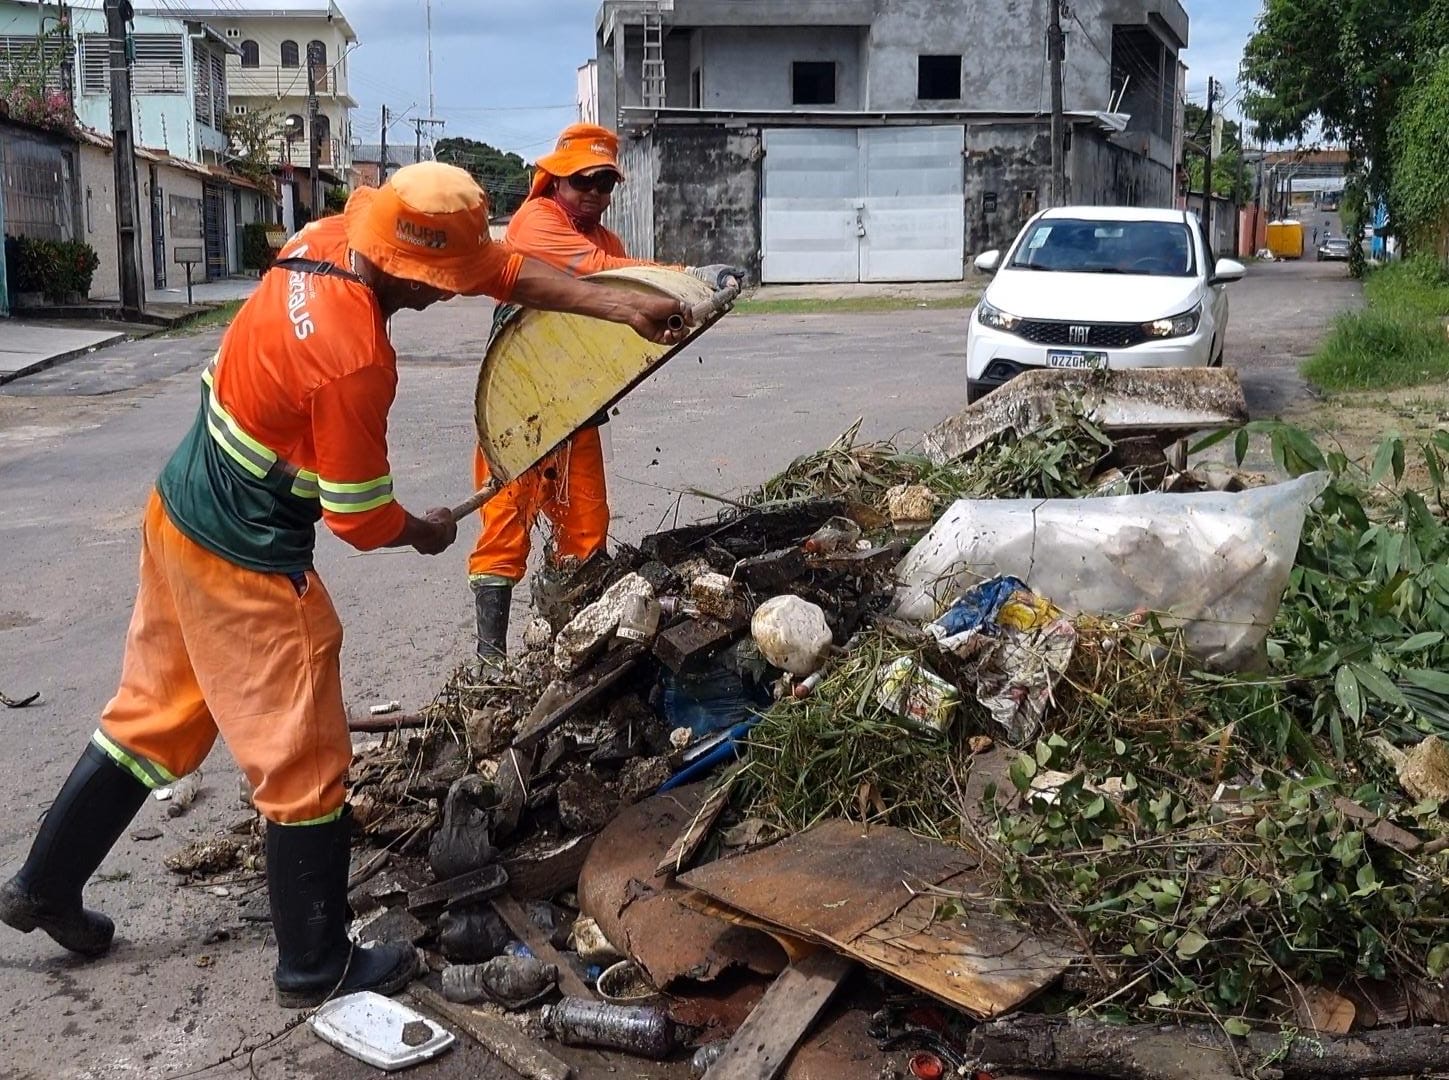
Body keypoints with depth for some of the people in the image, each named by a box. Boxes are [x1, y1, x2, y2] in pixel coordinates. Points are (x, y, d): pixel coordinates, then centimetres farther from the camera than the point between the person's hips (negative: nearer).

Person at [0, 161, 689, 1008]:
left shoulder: (327, 239, -5)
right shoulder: (354, 362, -30)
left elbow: (506, 270, 0)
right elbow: (364, 521, -19)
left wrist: (623, 308, -6)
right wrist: (426, 533, 3)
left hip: (177, 516, 9)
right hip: (247, 567, -9)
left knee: (153, 717, 24)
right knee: (305, 768, 5)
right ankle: (317, 968, 21)